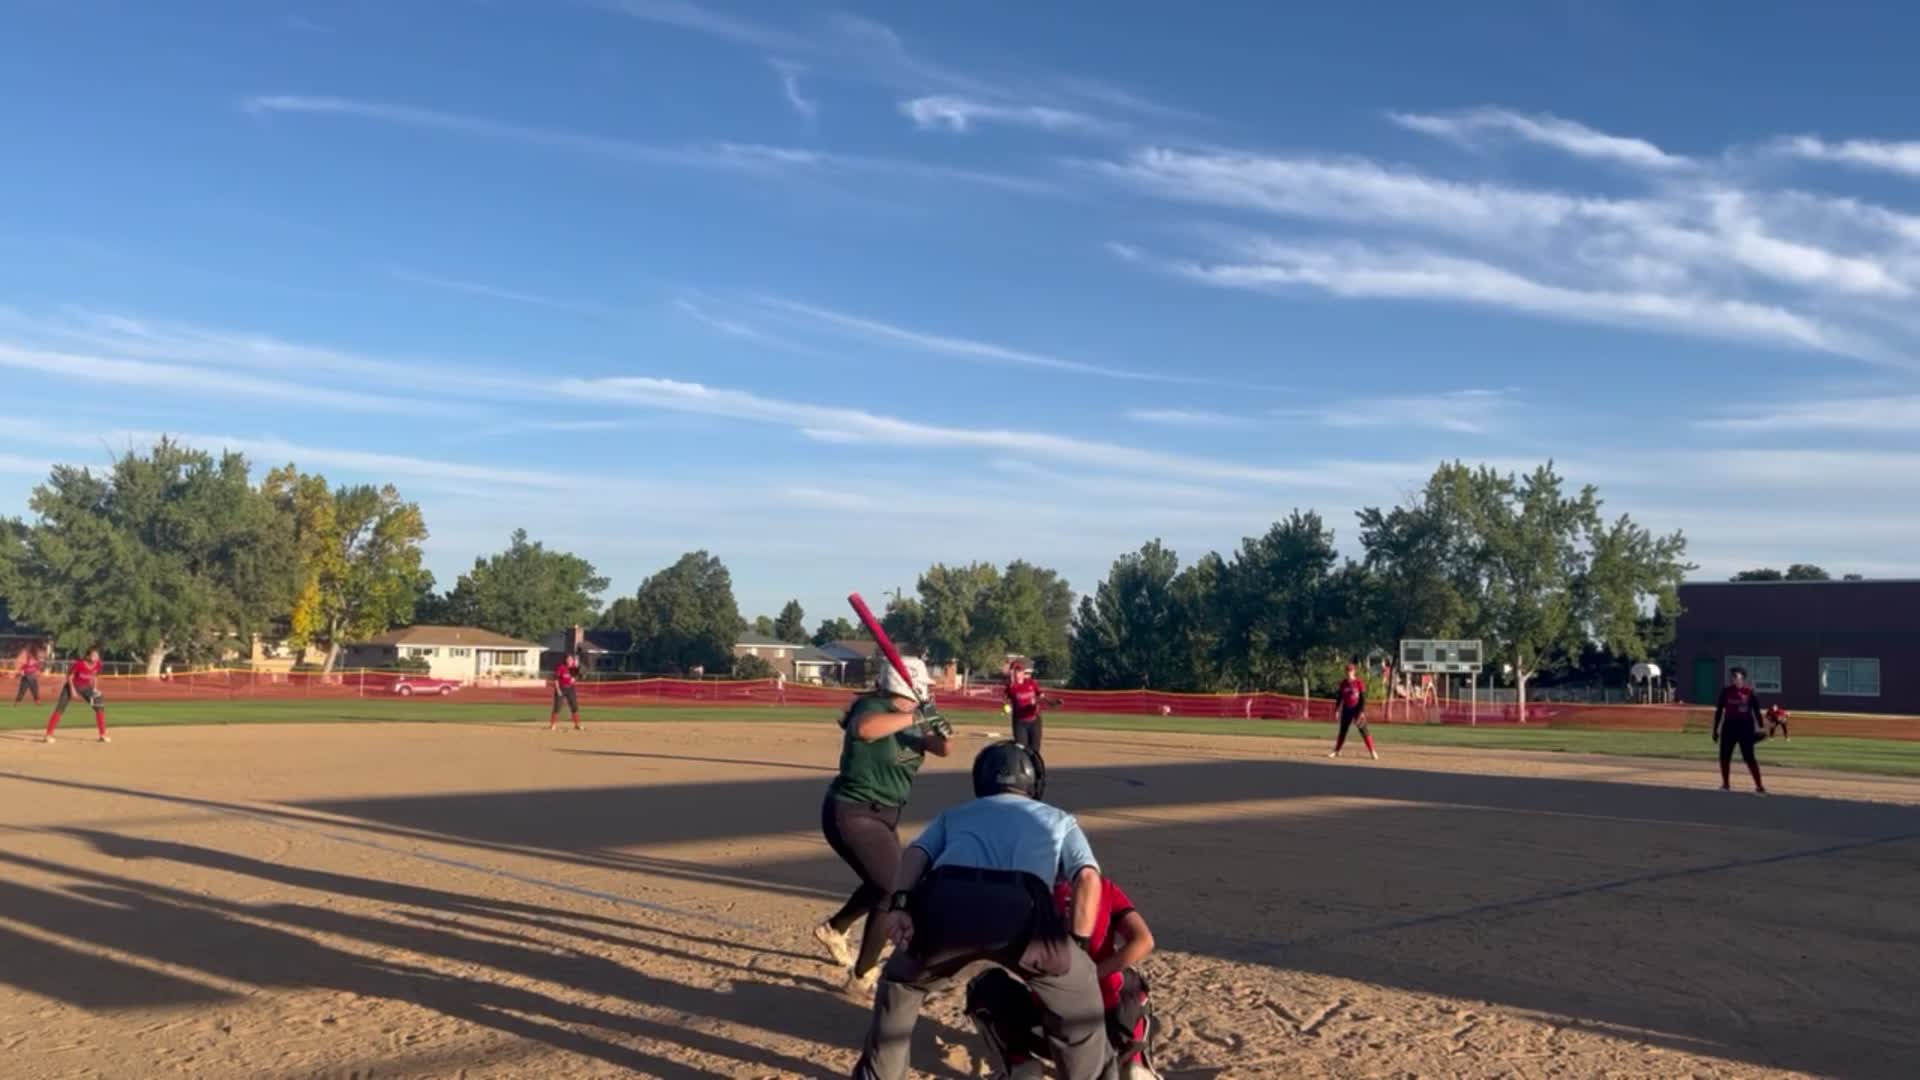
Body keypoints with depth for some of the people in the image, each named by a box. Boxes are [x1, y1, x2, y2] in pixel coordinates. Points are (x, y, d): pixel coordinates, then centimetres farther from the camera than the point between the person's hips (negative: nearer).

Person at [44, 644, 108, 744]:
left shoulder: (97, 664, -15)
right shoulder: (79, 663, -30)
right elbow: (69, 676, -17)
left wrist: (95, 688, -3)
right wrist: (72, 689, -21)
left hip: (87, 687, 4)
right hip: (72, 686, -4)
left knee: (100, 707, -3)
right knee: (59, 709, -12)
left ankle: (103, 735, 4)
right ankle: (48, 735, -6)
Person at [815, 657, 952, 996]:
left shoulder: (908, 718, 3)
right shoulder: (873, 708, -22)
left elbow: (940, 749, -1)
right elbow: (864, 729, -46)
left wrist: (941, 733, -23)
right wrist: (916, 717, -45)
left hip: (881, 816, 10)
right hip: (853, 815, -10)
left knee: (883, 883, 26)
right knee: (894, 890, -12)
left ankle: (834, 929, 49)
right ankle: (862, 977, -1)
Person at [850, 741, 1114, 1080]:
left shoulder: (954, 814, 38)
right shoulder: (1058, 818, 36)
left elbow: (916, 852, 16)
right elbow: (1087, 877, 17)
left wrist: (900, 906, 3)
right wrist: (1076, 947, 15)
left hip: (946, 907, 1)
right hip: (1021, 911, -1)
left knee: (901, 983, 31)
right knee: (1077, 990, 27)